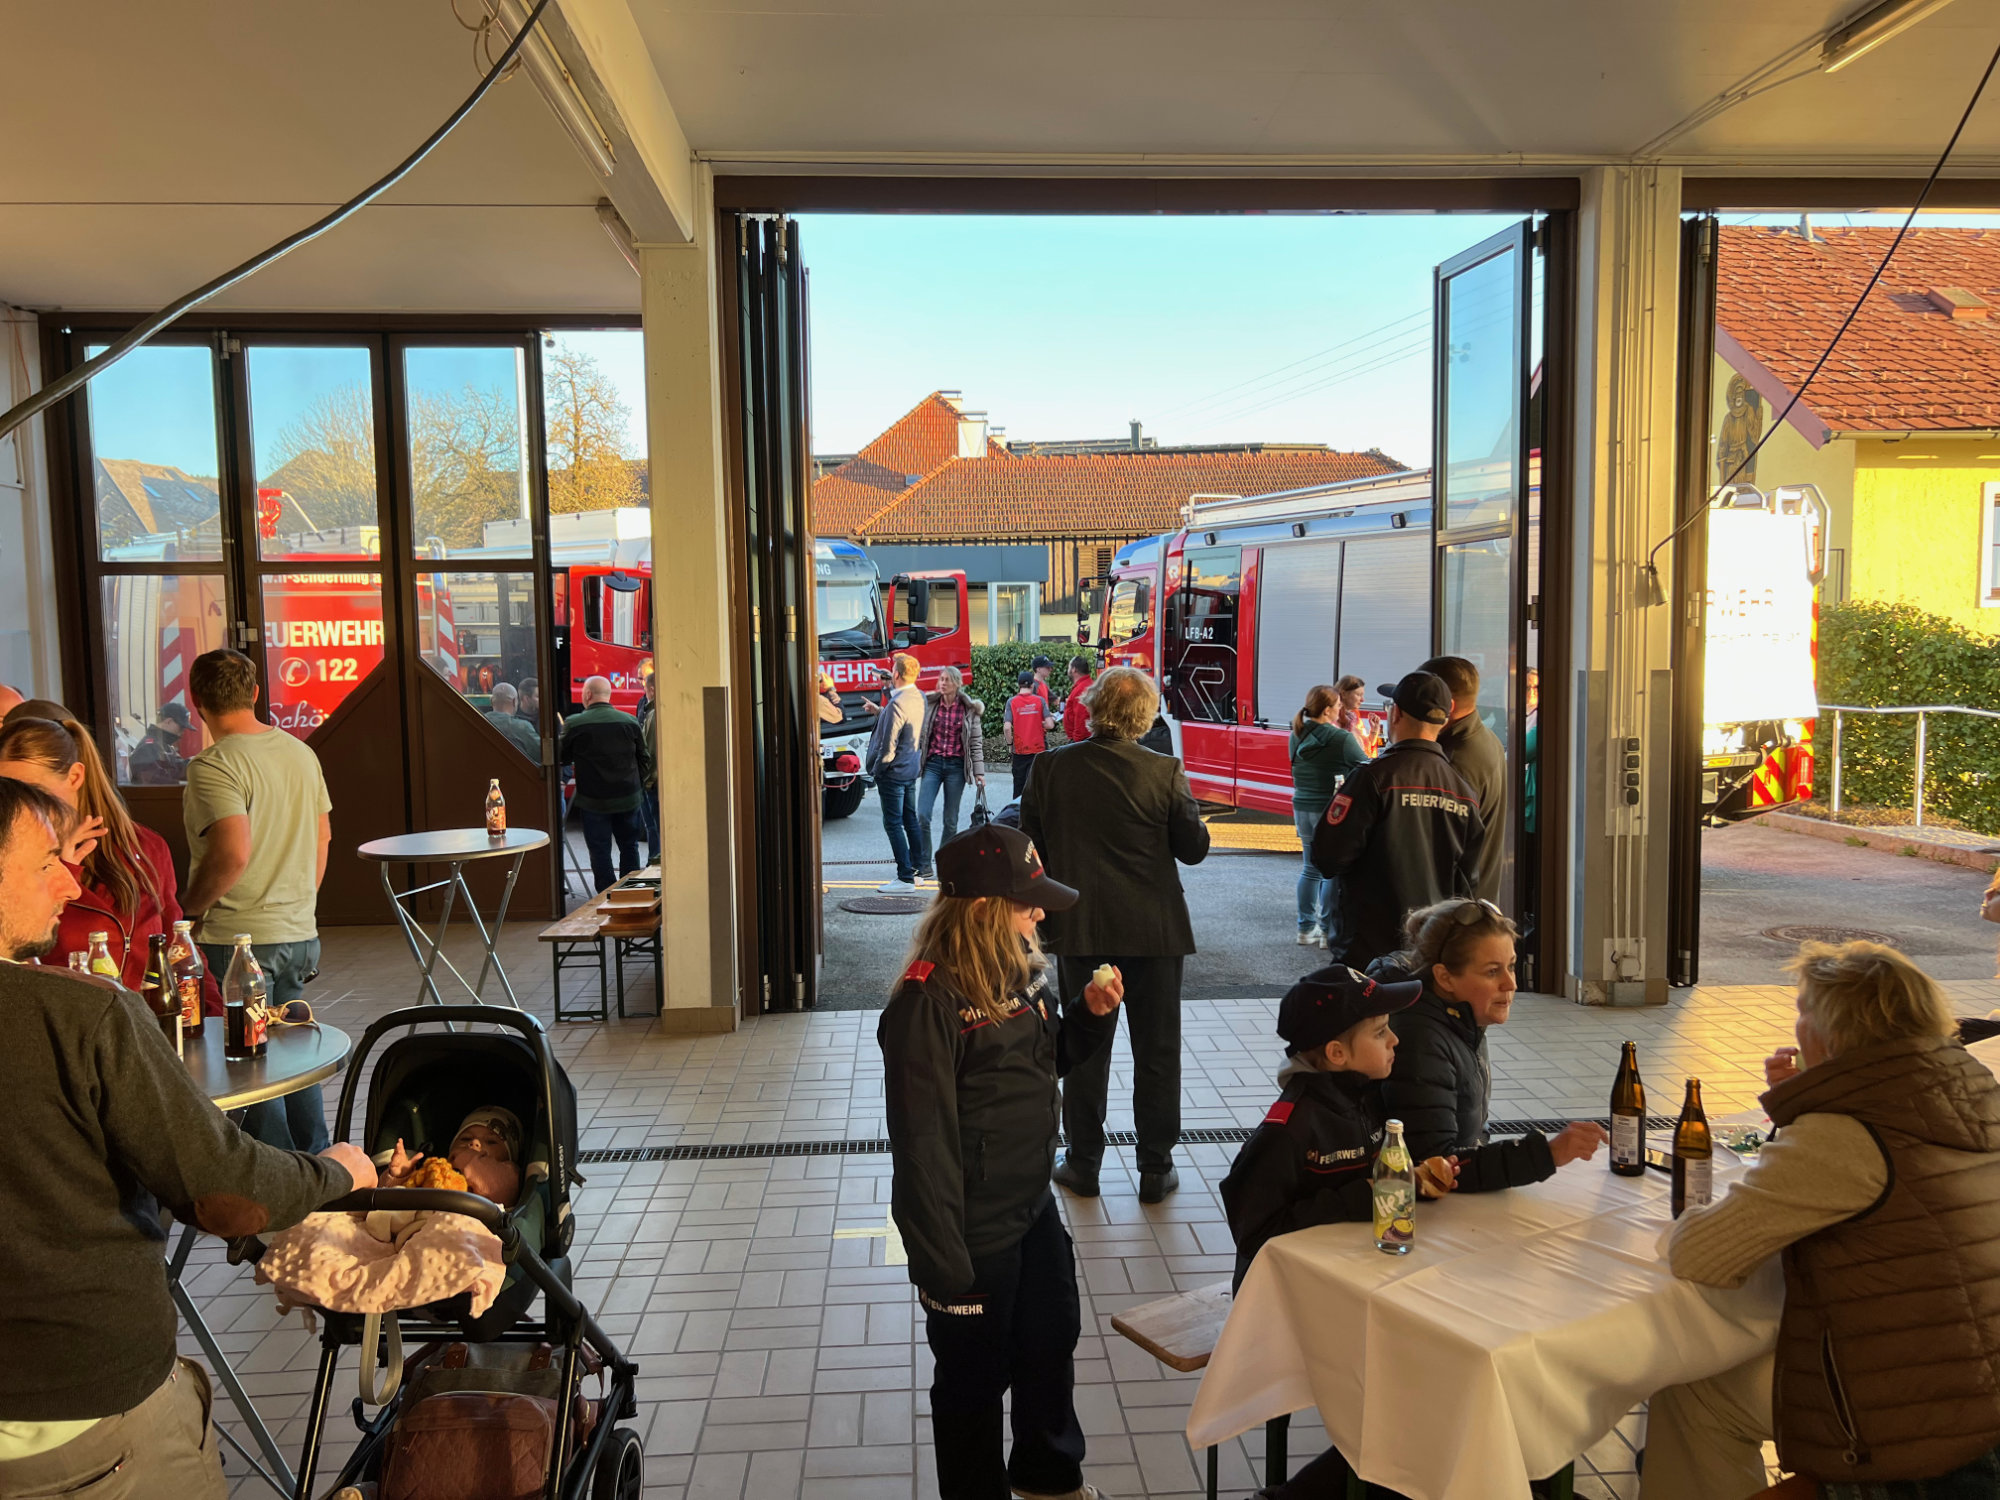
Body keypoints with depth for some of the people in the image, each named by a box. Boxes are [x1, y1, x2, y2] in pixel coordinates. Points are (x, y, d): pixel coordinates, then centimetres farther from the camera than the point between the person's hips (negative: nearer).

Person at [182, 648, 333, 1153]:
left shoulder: (214, 766, -16)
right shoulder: (301, 752, 7)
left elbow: (233, 852, -26)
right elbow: (323, 834, 15)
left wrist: (191, 908, -12)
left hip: (238, 940, -7)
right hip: (300, 933, 8)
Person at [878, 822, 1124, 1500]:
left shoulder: (1019, 972, 0)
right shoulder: (928, 1002, -27)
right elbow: (922, 1140, -25)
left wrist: (1093, 1014, -4)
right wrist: (942, 1266, -21)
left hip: (1034, 1209, 9)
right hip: (974, 1234, -9)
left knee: (1053, 1344, 27)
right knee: (975, 1377, 13)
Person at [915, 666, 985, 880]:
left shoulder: (969, 709, 1)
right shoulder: (929, 704, 2)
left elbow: (976, 742, 4)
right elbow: (918, 735, 8)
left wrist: (979, 771, 1)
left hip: (956, 766, -1)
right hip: (933, 763, 1)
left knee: (950, 820, 5)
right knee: (922, 815, -10)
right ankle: (924, 866, -2)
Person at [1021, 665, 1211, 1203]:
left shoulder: (1051, 768, -8)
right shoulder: (1164, 772, -12)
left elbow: (1031, 847, -1)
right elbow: (1194, 848, -5)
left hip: (1078, 930, 1)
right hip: (1154, 932, -1)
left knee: (1084, 1050, 13)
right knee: (1156, 1052, 11)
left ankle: (1083, 1164, 22)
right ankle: (1156, 1169, 19)